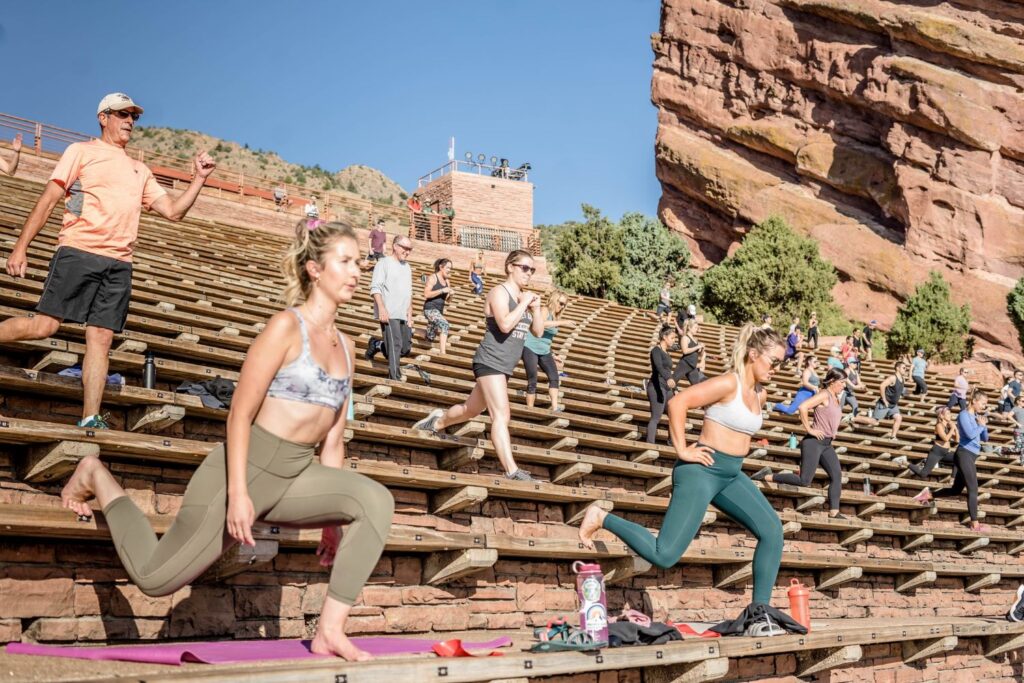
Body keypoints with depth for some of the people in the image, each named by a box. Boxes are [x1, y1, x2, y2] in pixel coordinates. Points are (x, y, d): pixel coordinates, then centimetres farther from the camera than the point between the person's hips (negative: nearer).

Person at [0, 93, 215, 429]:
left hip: (119, 263, 4)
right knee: (44, 325, -14)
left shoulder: (140, 171, 24)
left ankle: (90, 420, -4)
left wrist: (199, 179, 7)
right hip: (78, 251, -4)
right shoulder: (82, 151, 10)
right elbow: (48, 199, 3)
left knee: (101, 338, -3)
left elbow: (173, 211, 19)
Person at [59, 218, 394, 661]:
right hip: (245, 471, -6)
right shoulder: (286, 327, -12)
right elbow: (240, 415, -15)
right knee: (154, 578, 5)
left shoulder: (345, 347, 9)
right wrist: (238, 493, -23)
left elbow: (332, 440, 13)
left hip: (294, 479, 6)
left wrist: (331, 518, 13)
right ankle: (95, 476, 29)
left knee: (376, 501, -21)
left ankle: (330, 631, -16)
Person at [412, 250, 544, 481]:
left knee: (472, 409, 22)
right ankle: (512, 470, -21)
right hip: (490, 362, -9)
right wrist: (523, 304, -17)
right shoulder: (499, 292, -11)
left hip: (504, 366, 9)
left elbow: (538, 331, 13)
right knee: (501, 415, -16)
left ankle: (438, 422, 47)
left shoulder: (525, 296, 12)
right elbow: (505, 325, -27)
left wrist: (535, 308, -2)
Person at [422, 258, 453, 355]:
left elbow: (447, 300, 19)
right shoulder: (432, 278, -8)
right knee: (445, 325, -32)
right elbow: (426, 294, -19)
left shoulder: (447, 281, 13)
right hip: (430, 309, -8)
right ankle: (443, 352, -39)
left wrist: (450, 294, -4)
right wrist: (442, 290, -21)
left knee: (430, 338, 16)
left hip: (439, 310, 8)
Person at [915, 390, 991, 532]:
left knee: (956, 490, 14)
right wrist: (981, 425, -6)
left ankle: (928, 494, 23)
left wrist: (984, 425, 3)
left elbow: (985, 438, 20)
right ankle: (975, 524, -4)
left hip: (970, 456, 9)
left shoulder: (976, 416, 16)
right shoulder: (964, 415, -9)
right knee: (973, 489, -7)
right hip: (965, 454, -9)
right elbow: (970, 434, -22)